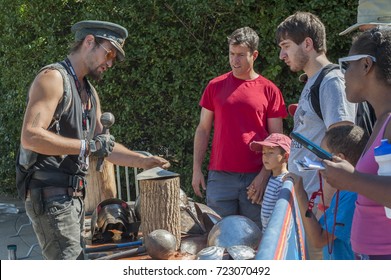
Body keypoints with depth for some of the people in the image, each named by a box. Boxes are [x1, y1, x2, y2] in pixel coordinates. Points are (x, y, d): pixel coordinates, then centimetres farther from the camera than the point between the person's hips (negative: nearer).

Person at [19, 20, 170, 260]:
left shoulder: (90, 93, 20)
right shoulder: (53, 78, -9)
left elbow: (105, 146, 25)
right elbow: (30, 137, -21)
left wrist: (143, 161, 12)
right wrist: (87, 146, -19)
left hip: (74, 195, 9)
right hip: (50, 195, -9)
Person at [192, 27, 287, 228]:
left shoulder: (269, 90, 3)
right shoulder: (216, 86, 7)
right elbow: (203, 129, 10)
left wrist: (265, 175, -7)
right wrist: (197, 168, 3)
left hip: (256, 178, -1)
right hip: (220, 176, 1)